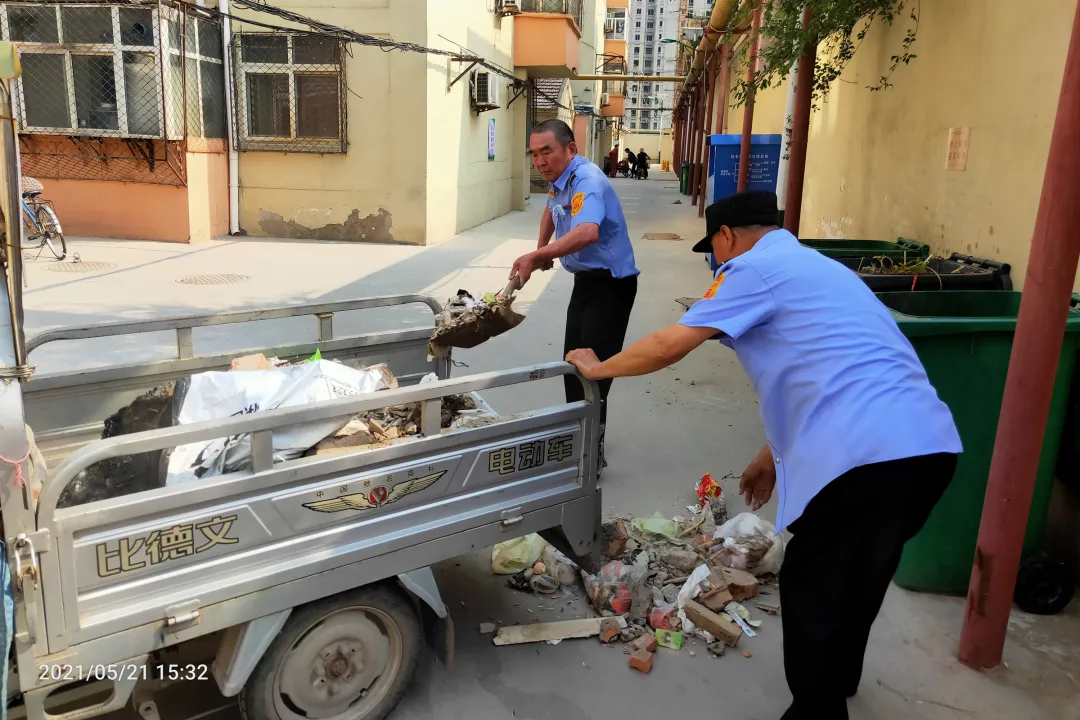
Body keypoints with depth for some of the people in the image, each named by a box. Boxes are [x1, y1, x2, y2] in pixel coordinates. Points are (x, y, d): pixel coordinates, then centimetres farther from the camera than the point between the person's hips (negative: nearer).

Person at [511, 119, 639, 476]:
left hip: (610, 283, -10)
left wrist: (536, 257, -47)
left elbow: (587, 233, -44)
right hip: (585, 280, 10)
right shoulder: (558, 179, 5)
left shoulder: (587, 181, -24)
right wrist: (541, 249, 18)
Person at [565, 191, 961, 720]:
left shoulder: (755, 268, -2)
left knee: (811, 590, 7)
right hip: (927, 444, 10)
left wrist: (597, 368, 10)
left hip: (868, 456, -10)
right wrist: (773, 454, 33)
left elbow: (669, 346, -6)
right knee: (854, 581, 27)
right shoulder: (814, 266, 27)